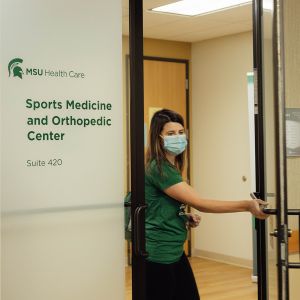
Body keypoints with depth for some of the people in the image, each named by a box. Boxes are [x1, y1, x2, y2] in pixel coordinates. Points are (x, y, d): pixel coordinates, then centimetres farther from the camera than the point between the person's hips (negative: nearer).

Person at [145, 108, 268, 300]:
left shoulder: (171, 167, 12)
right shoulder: (159, 168, -18)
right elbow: (200, 203, -23)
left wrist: (187, 218, 5)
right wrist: (247, 205, -23)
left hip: (175, 252, 9)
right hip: (157, 256, -9)